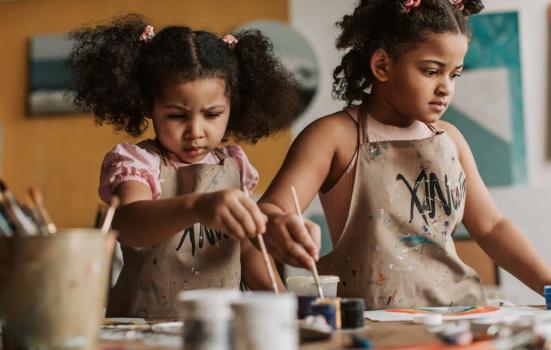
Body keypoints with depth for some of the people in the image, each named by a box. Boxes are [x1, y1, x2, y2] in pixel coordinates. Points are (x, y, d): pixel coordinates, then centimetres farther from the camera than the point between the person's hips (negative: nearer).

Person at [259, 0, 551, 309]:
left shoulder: (449, 138, 12)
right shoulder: (336, 136, -5)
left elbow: (491, 226, 18)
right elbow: (270, 210, -16)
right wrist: (276, 225, -40)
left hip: (453, 313, 4)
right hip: (368, 323, -4)